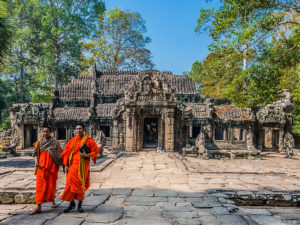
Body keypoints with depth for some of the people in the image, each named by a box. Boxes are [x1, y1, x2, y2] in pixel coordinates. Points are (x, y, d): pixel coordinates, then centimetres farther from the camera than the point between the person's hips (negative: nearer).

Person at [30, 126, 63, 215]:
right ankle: (38, 207, -2)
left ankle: (52, 201, 30)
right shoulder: (39, 142, 9)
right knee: (41, 184, -3)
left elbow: (60, 154, 2)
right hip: (42, 166, 1)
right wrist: (36, 162, -9)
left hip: (52, 166, -1)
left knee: (52, 184, 7)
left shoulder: (55, 142, 2)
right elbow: (35, 153, 7)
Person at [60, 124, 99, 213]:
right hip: (72, 165, 3)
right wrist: (66, 165, 2)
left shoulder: (88, 140, -1)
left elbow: (96, 150, -1)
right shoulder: (72, 141, 9)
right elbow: (65, 153, 10)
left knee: (81, 184, 3)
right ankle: (71, 203, 15)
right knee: (71, 183, -2)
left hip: (82, 165, -2)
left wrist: (87, 155, -18)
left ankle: (80, 205, 17)